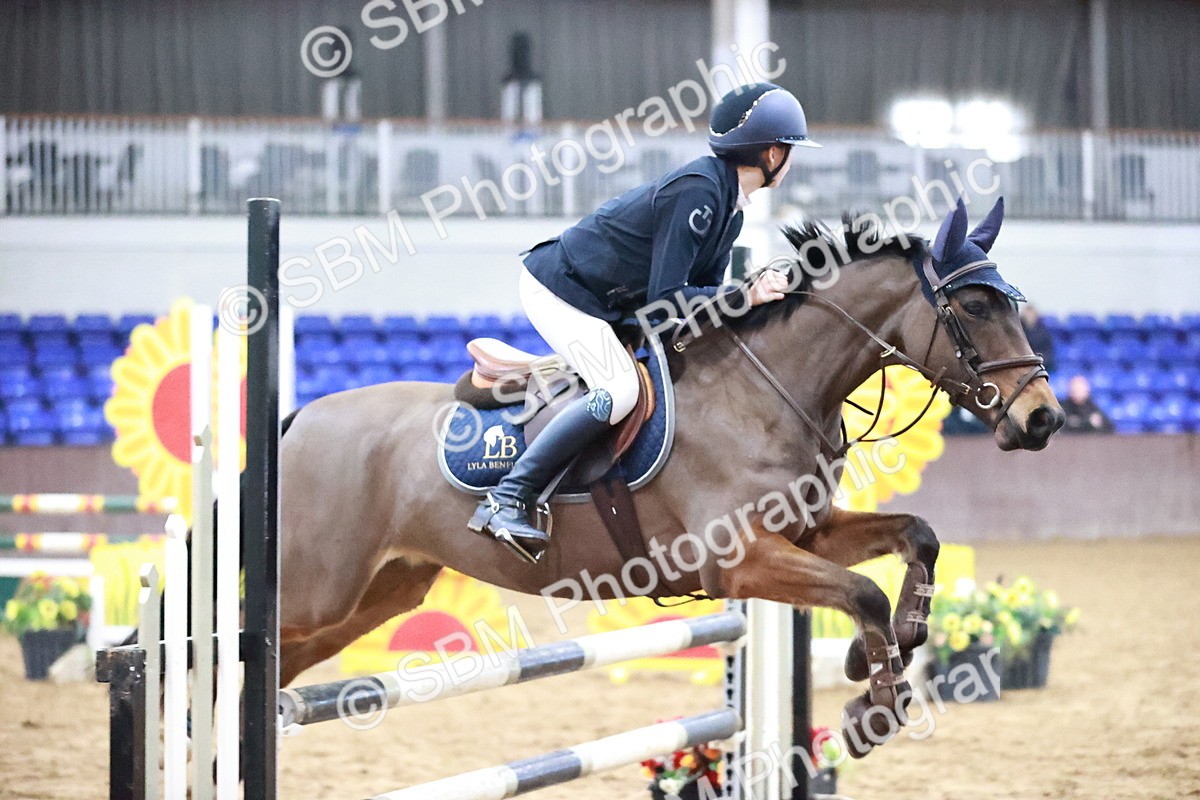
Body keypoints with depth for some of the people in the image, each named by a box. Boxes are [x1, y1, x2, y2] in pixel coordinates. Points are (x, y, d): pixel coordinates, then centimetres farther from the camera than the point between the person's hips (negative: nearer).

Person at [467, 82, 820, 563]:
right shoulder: (698, 191, -24)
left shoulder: (730, 206, 8)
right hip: (559, 289, -10)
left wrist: (759, 295, -5)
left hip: (598, 303, 10)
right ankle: (506, 501, -26)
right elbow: (667, 297, -26)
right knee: (619, 392, -25)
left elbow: (700, 291, 9)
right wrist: (744, 298, -25)